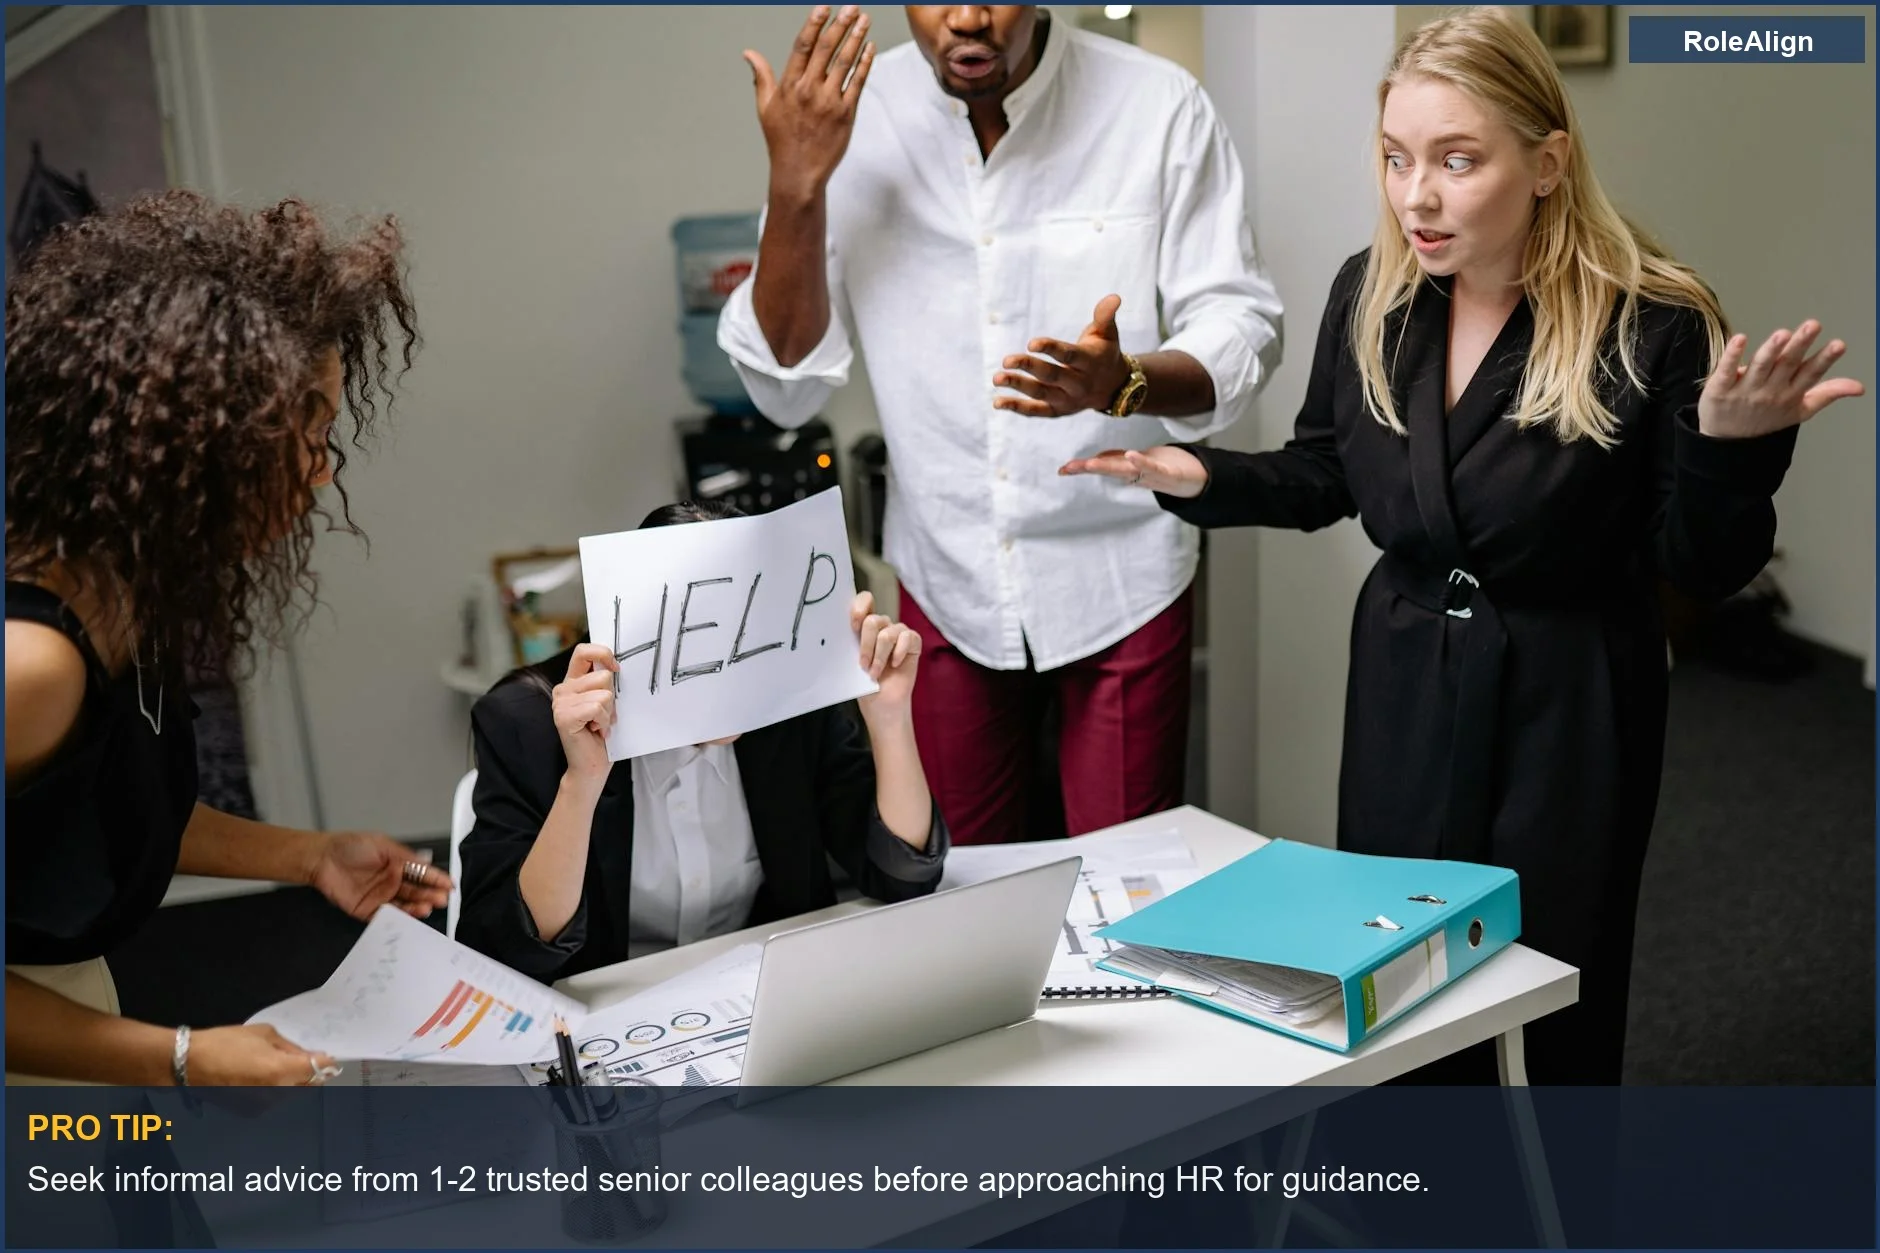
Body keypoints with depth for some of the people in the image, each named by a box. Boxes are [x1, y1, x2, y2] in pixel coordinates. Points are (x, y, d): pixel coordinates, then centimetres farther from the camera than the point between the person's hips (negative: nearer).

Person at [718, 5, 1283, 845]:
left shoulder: (1160, 106, -13)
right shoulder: (846, 114, -8)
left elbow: (1242, 330, -10)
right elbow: (788, 386, -9)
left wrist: (1126, 382, -31)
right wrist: (796, 184, -22)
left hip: (1120, 578, -2)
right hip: (946, 577, 2)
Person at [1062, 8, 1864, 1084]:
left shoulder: (1654, 325, -18)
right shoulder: (1372, 297, -5)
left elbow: (1703, 571, -11)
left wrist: (1732, 447, -31)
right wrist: (1200, 478, -7)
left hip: (1566, 713, -4)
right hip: (1403, 691, 4)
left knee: (1548, 1014, 12)